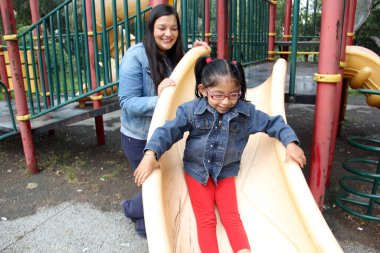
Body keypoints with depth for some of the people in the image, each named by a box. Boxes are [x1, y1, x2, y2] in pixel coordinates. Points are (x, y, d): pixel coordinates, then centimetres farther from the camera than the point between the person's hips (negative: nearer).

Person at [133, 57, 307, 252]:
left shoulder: (246, 112, -11)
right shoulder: (191, 110, -16)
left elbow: (272, 123, 0)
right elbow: (169, 130, -21)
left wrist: (290, 142, -15)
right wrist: (151, 154, -36)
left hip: (226, 172, 1)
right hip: (196, 170, -1)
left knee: (231, 216, -2)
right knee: (206, 219, -2)